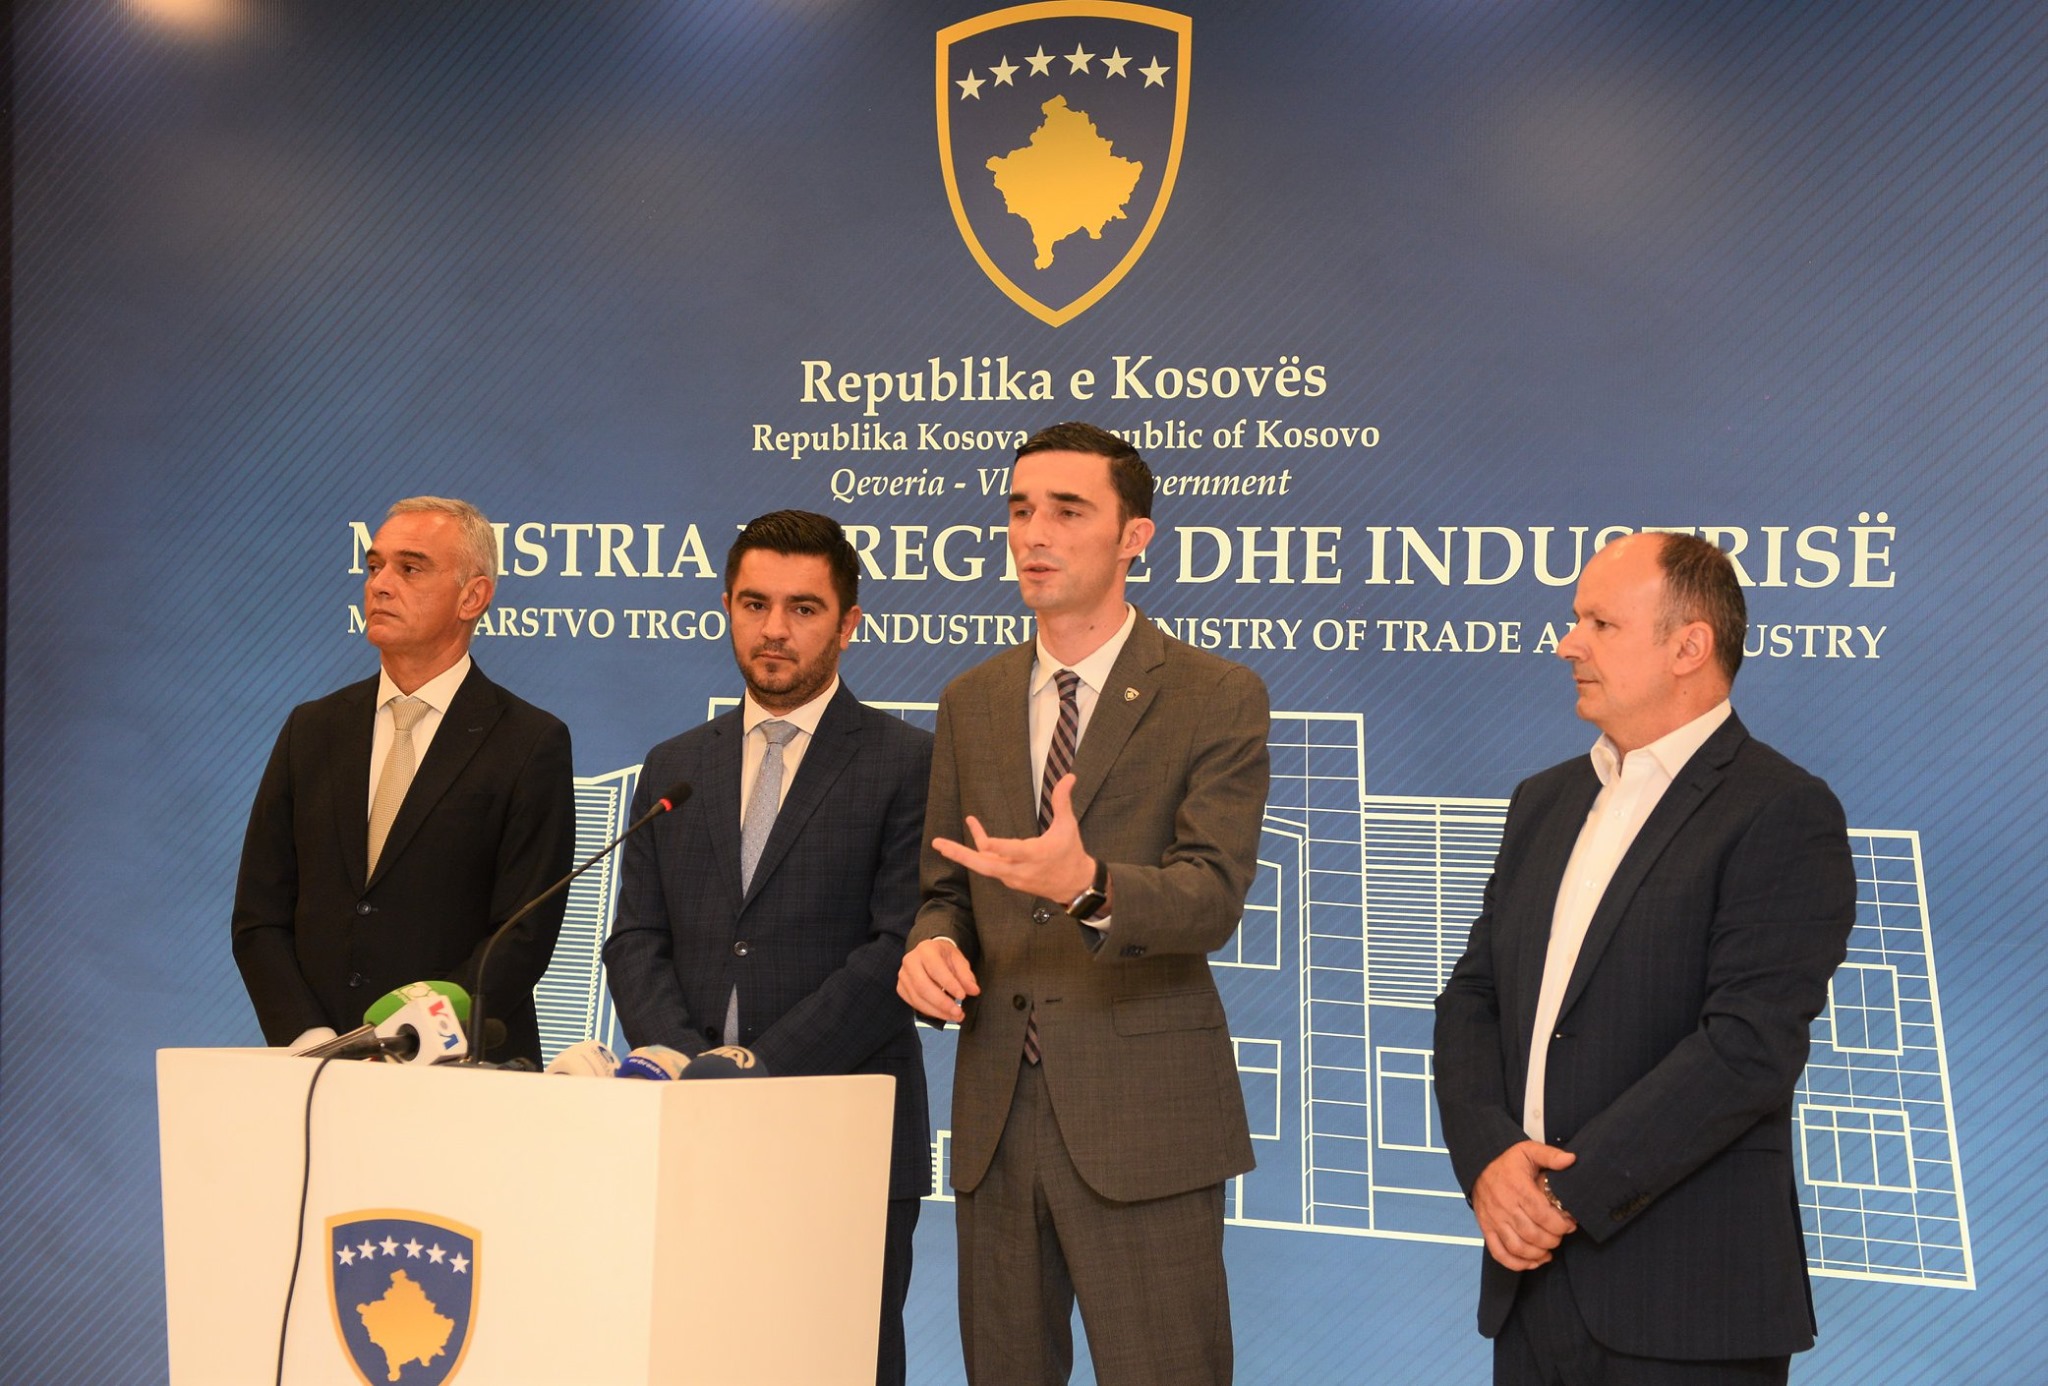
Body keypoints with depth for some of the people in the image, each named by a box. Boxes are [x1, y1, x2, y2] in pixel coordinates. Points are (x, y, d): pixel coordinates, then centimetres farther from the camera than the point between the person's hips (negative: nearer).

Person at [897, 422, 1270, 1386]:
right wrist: (932, 942, -6)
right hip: (995, 1111, 5)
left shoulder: (1217, 699, -4)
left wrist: (1088, 886, -34)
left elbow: (1213, 896, -14)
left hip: (1143, 1122, -5)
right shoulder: (970, 704, 13)